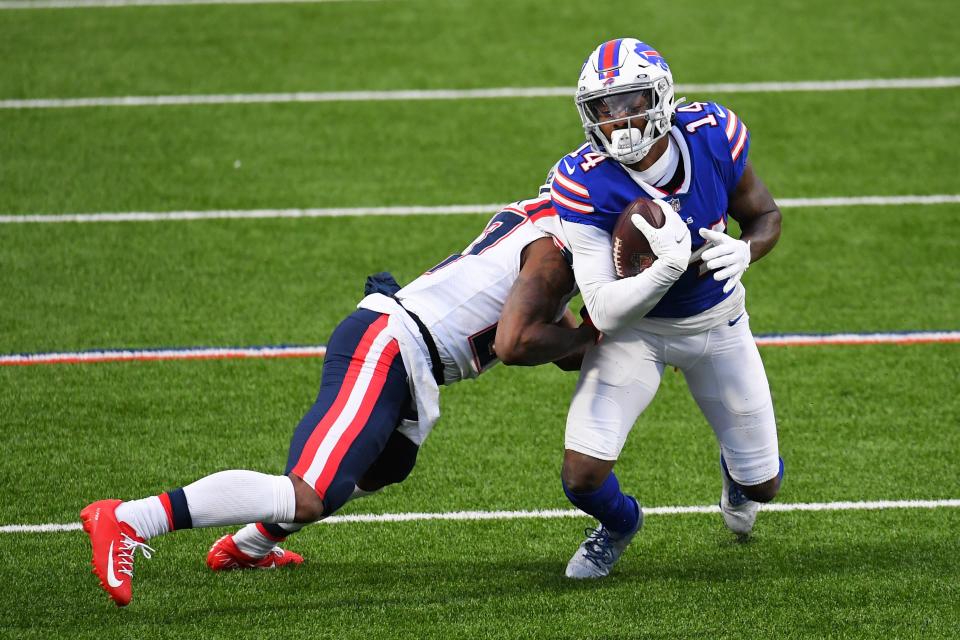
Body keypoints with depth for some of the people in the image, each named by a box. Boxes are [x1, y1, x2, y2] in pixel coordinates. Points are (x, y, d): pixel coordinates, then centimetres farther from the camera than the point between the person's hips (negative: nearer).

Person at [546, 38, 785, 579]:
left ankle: (736, 475, 51)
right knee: (583, 476, -18)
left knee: (763, 484, 9)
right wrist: (670, 267, -46)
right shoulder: (587, 185, -30)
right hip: (636, 327, -2)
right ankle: (619, 525, 22)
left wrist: (745, 251, -26)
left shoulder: (712, 137, -22)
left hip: (718, 321, 2)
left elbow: (766, 216, -3)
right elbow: (606, 313, -30)